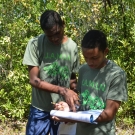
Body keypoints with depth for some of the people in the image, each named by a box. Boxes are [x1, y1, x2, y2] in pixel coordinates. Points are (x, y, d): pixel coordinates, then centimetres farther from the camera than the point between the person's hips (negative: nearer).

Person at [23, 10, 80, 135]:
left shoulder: (72, 47, -2)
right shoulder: (35, 44, -11)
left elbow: (72, 78, 7)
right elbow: (34, 80, -14)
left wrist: (73, 96, -12)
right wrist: (62, 91, -24)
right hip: (41, 110, -2)